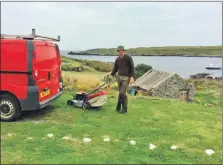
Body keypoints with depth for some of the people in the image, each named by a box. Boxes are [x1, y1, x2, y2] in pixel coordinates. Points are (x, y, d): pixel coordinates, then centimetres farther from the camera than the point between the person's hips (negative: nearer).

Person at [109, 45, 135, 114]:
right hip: (119, 77, 5)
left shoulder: (128, 57, -8)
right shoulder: (117, 59, 8)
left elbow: (132, 68, -10)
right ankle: (124, 109, 19)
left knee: (122, 93, -12)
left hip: (126, 78, -5)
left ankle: (118, 107, 4)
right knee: (123, 94, 8)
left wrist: (132, 77, -20)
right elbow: (115, 70, 14)